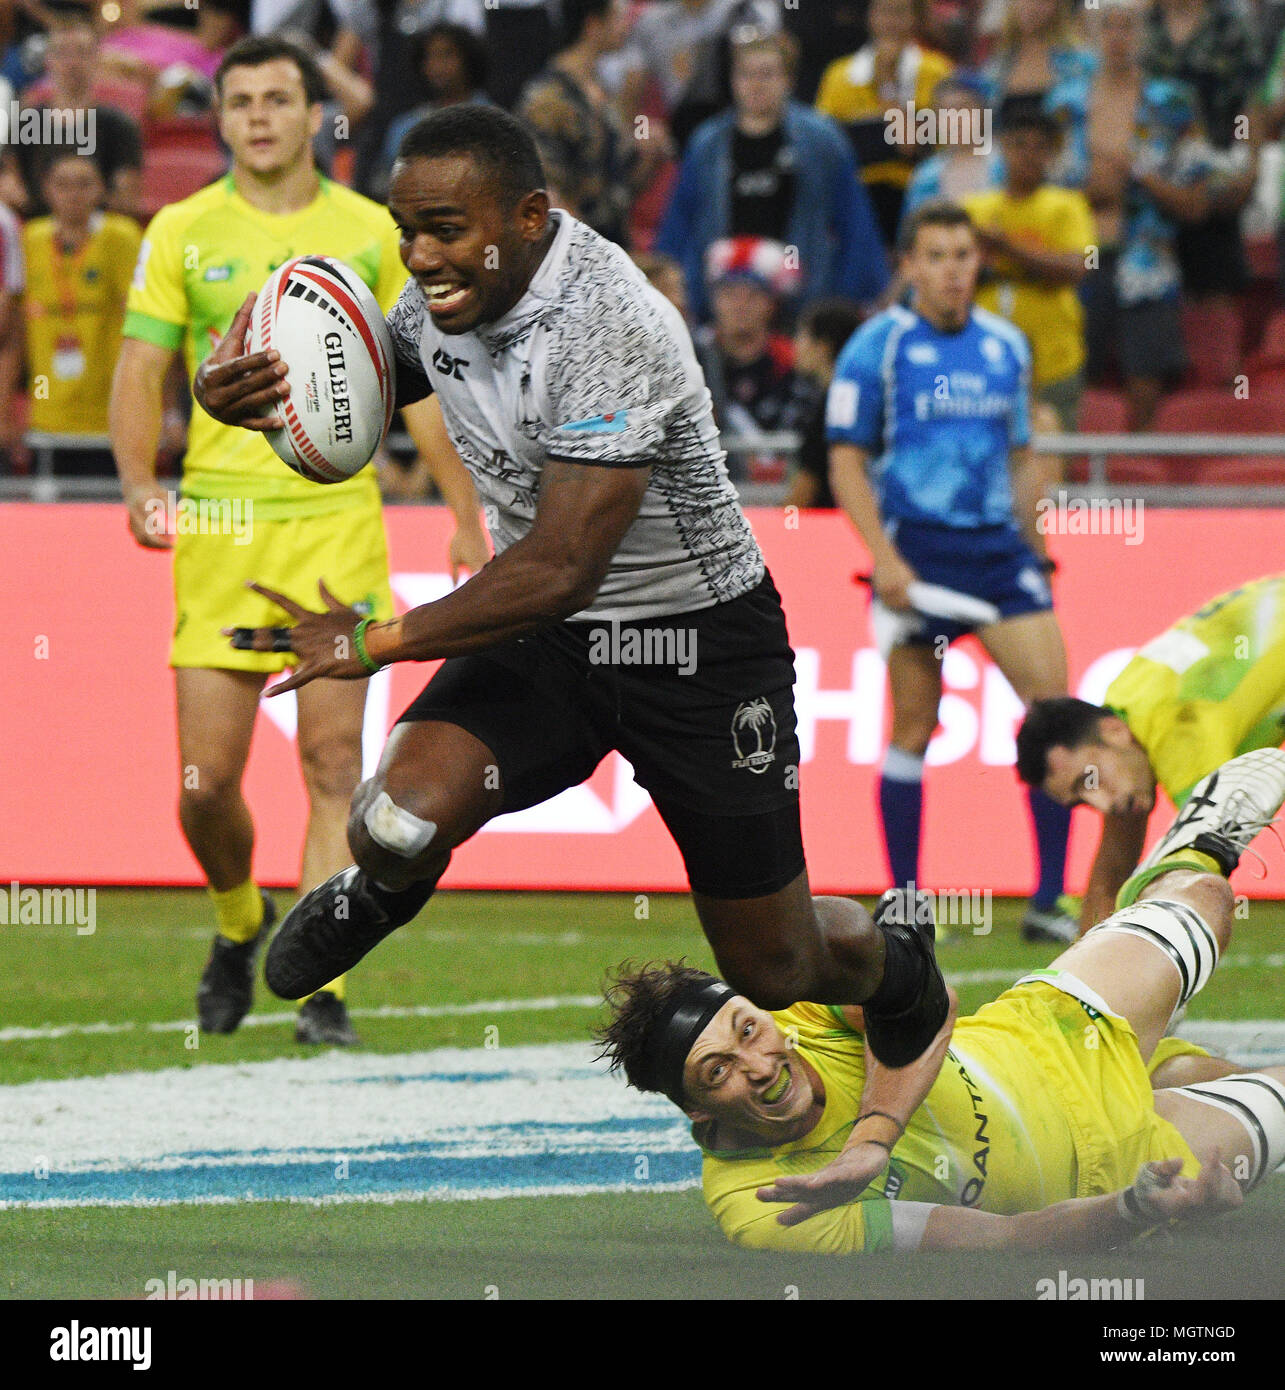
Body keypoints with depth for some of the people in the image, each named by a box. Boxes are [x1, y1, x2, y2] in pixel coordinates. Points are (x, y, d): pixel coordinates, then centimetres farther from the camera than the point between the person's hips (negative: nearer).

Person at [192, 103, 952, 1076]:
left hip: (701, 646, -5)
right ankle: (380, 891, 14)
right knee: (400, 823, -24)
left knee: (775, 971, 6)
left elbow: (562, 569, -32)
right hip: (544, 636, 5)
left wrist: (381, 641, -24)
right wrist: (237, 393, -11)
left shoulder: (610, 329, -31)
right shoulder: (448, 293, -7)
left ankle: (891, 962, 43)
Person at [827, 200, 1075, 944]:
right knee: (914, 725, -1)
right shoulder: (878, 347, -3)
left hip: (1000, 547, 4)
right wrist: (885, 558, -13)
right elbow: (847, 462, -4)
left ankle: (1048, 899, -5)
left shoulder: (1007, 346, 11)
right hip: (917, 549, -4)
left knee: (1055, 704, -8)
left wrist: (1035, 547, 16)